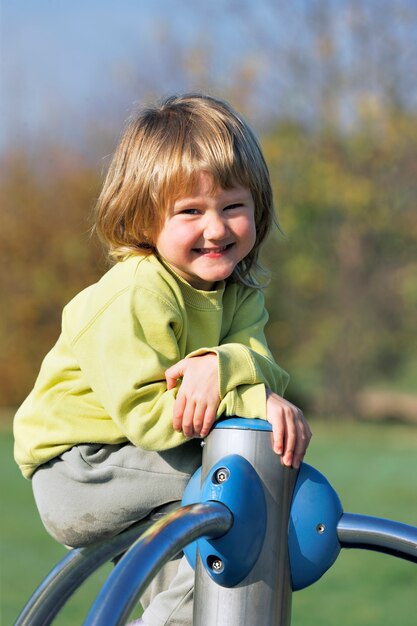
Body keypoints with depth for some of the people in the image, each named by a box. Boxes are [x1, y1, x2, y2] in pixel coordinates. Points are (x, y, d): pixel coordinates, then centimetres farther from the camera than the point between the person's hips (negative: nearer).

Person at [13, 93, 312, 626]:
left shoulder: (239, 293, 3)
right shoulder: (134, 296, -23)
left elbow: (256, 358, -14)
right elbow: (146, 416, -28)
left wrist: (225, 365, -37)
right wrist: (245, 394, -33)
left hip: (144, 458, 8)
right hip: (78, 471, -8)